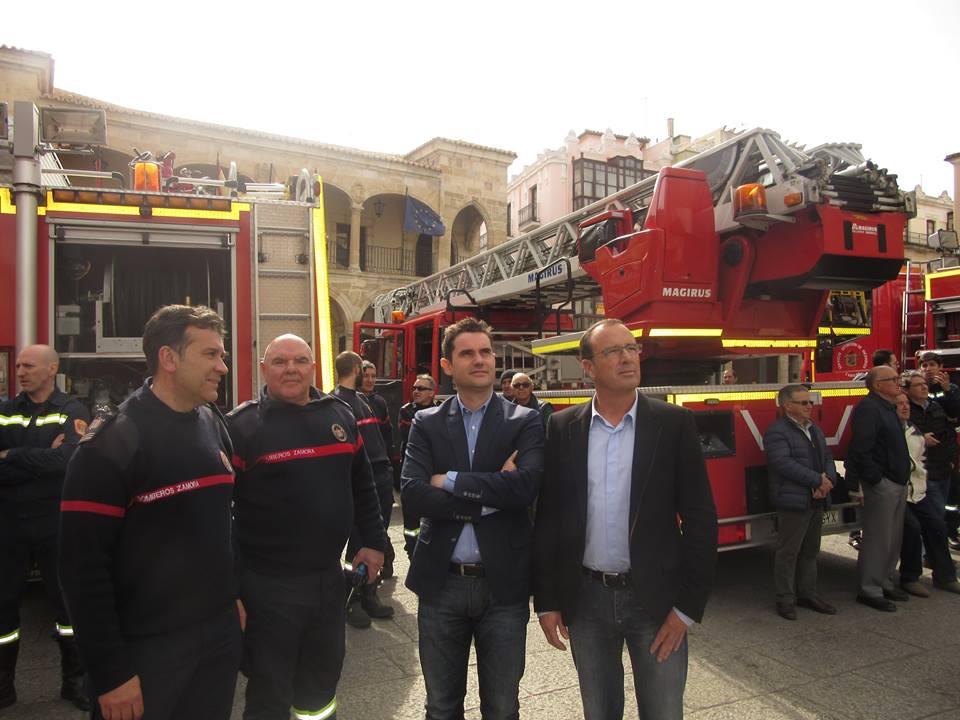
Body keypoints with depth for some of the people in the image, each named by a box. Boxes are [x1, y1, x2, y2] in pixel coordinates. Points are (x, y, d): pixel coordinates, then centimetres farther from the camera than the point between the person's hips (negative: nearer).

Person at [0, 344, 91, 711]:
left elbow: (66, 458, -21)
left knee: (69, 603, 8)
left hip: (56, 525, -2)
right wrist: (42, 461, -18)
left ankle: (74, 680, 24)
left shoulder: (73, 413, -3)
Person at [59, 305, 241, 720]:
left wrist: (233, 595, 13)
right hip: (146, 648, -6)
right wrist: (111, 674, -15)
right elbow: (83, 566, -16)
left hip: (221, 635, 6)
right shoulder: (112, 443, -15)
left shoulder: (214, 426, 6)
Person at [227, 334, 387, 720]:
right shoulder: (241, 425, -11)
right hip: (267, 583, -4)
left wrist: (374, 541, 12)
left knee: (324, 676, 23)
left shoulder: (339, 415, 4)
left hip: (329, 575, 5)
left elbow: (362, 486, 13)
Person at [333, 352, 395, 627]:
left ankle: (369, 596, 26)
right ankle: (352, 601, 15)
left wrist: (387, 473, 16)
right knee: (359, 544, 1)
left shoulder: (361, 399, 18)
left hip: (379, 479, 9)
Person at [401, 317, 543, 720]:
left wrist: (450, 480, -15)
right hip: (441, 582, 1)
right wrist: (489, 497, -17)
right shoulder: (426, 424, 1)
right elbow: (413, 495, -13)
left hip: (503, 583, -1)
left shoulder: (524, 422, -3)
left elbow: (526, 487, -20)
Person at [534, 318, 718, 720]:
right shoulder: (562, 428, -1)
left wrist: (687, 606, -7)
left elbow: (700, 519, -5)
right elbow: (547, 519, 2)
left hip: (655, 597, -1)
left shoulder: (674, 423, -5)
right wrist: (546, 601, 1)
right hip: (586, 599, 2)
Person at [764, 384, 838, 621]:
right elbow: (784, 463, -23)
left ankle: (808, 593, 28)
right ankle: (785, 599, 9)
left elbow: (828, 458, 15)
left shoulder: (814, 429, 16)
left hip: (816, 502, 8)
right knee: (788, 553, 0)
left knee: (810, 551, 16)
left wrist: (828, 480, -6)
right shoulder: (777, 431, -13)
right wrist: (818, 480, -19)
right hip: (793, 502, -8)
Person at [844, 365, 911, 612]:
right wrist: (876, 479, -20)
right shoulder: (868, 408, -16)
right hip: (881, 484, -10)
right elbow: (861, 449, -23)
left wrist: (903, 479, 17)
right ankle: (869, 590, 4)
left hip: (897, 484, 10)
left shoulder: (888, 408, 16)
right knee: (878, 538, -4)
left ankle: (887, 584, 28)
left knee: (893, 537, 16)